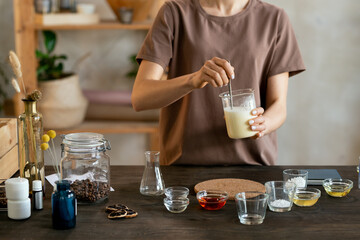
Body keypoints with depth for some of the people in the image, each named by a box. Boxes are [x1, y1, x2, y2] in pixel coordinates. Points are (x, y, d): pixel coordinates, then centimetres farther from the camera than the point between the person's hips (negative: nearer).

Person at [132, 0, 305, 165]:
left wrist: (261, 124, -20)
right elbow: (138, 98, -7)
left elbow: (278, 106, 2)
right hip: (185, 161, -1)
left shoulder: (274, 19, 5)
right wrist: (193, 80, -24)